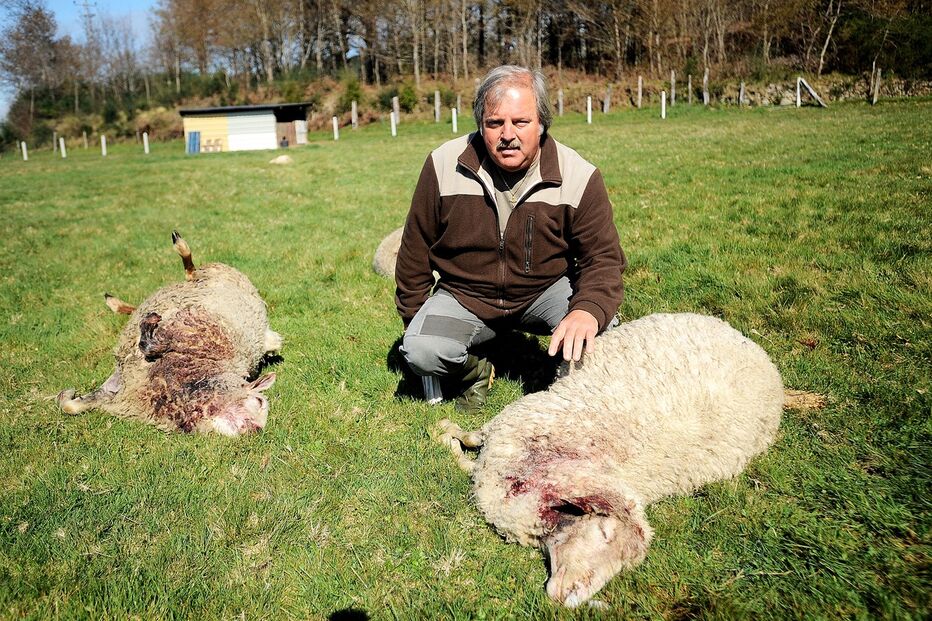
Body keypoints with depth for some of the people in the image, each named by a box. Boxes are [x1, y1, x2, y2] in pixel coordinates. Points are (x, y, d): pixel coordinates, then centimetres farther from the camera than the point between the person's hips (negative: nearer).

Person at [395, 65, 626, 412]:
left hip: (545, 291, 0)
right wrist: (412, 319, 5)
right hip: (464, 295, 1)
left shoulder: (579, 177, -15)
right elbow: (417, 249, -2)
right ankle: (475, 373, 10)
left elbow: (603, 258, -13)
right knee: (421, 352, -26)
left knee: (602, 332, -28)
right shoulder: (444, 166, -14)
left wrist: (589, 310, -36)